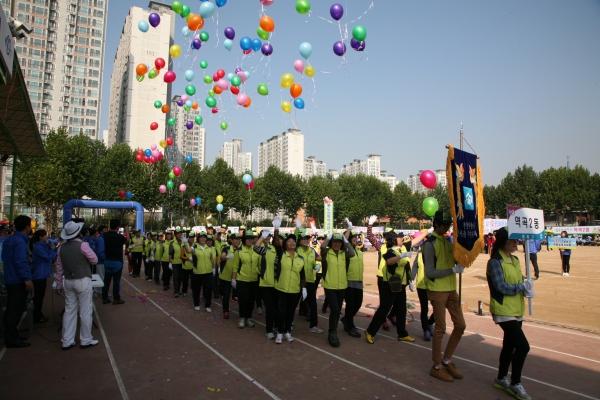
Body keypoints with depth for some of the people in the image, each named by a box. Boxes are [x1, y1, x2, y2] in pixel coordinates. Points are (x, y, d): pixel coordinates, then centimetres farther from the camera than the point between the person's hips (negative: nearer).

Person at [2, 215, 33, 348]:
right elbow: (20, 262, -25)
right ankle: (12, 339, 3)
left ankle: (11, 336, 26)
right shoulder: (20, 241, -19)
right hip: (18, 281, -10)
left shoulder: (8, 240, 11)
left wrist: (27, 258, 29)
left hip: (11, 280, 10)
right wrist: (27, 279, -24)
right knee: (16, 311, -3)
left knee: (12, 310, 17)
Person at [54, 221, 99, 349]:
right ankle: (86, 340, 11)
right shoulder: (83, 245, -14)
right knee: (85, 312, 4)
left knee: (69, 311, 11)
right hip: (83, 281, -5)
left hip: (68, 281, 6)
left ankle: (67, 341, 17)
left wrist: (59, 284, 16)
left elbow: (59, 268, 8)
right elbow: (94, 260, -5)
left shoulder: (62, 247, 4)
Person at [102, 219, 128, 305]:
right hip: (117, 262, -5)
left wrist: (109, 227, 27)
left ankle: (104, 298, 19)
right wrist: (127, 231, 19)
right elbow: (126, 240, 5)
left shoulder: (105, 235, -3)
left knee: (106, 280, 12)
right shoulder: (119, 237, -17)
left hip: (107, 261, 5)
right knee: (116, 281, 3)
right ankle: (116, 299, 9)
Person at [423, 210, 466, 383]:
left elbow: (458, 259, 10)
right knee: (440, 328, 0)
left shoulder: (448, 241, 9)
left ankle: (447, 361, 27)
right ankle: (436, 367, 16)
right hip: (437, 291, -8)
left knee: (460, 325, 11)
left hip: (451, 289, 8)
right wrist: (454, 270, -22)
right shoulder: (430, 244, -14)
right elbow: (430, 272, -20)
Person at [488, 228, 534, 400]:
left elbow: (519, 282, 15)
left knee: (510, 344, 16)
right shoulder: (495, 262, -16)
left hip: (516, 310, 8)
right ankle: (515, 384, 7)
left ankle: (501, 379, 31)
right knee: (523, 346, -10)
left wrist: (527, 289, -6)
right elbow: (501, 287, -20)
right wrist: (523, 286, -12)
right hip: (504, 311, -8)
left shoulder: (514, 260, 10)